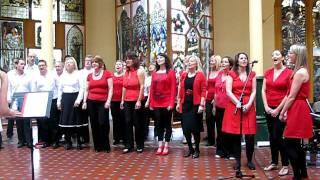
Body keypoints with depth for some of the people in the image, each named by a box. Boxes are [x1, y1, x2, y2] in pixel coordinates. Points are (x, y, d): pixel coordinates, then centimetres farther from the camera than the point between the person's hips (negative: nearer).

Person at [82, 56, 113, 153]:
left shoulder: (107, 73, 0)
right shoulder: (89, 76, 11)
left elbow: (110, 89, -4)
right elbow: (86, 90, 14)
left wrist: (108, 101, -12)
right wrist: (84, 102, 5)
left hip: (103, 102, -4)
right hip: (91, 102, 4)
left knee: (103, 123, -10)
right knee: (94, 124, 6)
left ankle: (106, 145, 5)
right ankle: (97, 145, 16)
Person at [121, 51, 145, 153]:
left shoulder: (139, 71, -7)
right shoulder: (126, 72, 12)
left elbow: (142, 87, -12)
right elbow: (124, 87, 14)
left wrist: (139, 101, -18)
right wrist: (122, 100, 10)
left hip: (136, 101, -6)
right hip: (127, 101, 6)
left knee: (137, 124, 2)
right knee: (128, 123, 5)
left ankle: (140, 146, 12)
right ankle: (128, 145, 12)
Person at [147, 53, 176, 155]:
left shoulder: (170, 72, -3)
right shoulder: (154, 73, 9)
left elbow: (173, 89, -8)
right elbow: (152, 89, 9)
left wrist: (171, 103, -14)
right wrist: (151, 103, 4)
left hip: (167, 103, -4)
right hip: (156, 104, 4)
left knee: (167, 124, 4)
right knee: (159, 124, 9)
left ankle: (166, 146, 12)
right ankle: (160, 146, 17)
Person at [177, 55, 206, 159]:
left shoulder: (200, 75, -4)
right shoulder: (183, 75, 10)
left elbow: (203, 90, -8)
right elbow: (181, 90, 12)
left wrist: (202, 104, -14)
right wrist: (178, 103, 9)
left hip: (196, 104, -4)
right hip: (185, 104, 4)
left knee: (195, 127, 2)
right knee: (185, 127, 5)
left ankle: (197, 150, 17)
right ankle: (190, 148, 22)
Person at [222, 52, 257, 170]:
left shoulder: (252, 74, 11)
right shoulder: (231, 74, 4)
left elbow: (253, 91, 5)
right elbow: (228, 91, -5)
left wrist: (249, 104, -10)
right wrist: (238, 103, -15)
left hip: (248, 106, 2)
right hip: (234, 106, -1)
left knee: (250, 135, -2)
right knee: (235, 134, 2)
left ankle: (249, 160, 13)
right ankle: (237, 160, 14)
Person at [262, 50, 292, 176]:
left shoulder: (289, 73, -8)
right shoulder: (268, 72, 8)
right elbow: (263, 90, 6)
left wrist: (278, 109, -11)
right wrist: (266, 106, -4)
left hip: (280, 109, -5)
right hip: (269, 109, 5)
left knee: (277, 136, -7)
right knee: (271, 136, 11)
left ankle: (285, 165, 7)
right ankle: (274, 163, 23)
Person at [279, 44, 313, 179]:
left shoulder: (300, 73, -17)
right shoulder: (300, 71, 16)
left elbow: (292, 97, -17)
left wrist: (283, 112, -8)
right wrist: (287, 111, 12)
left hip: (297, 110, -10)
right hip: (298, 109, 10)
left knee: (289, 144, -5)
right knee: (296, 144, 16)